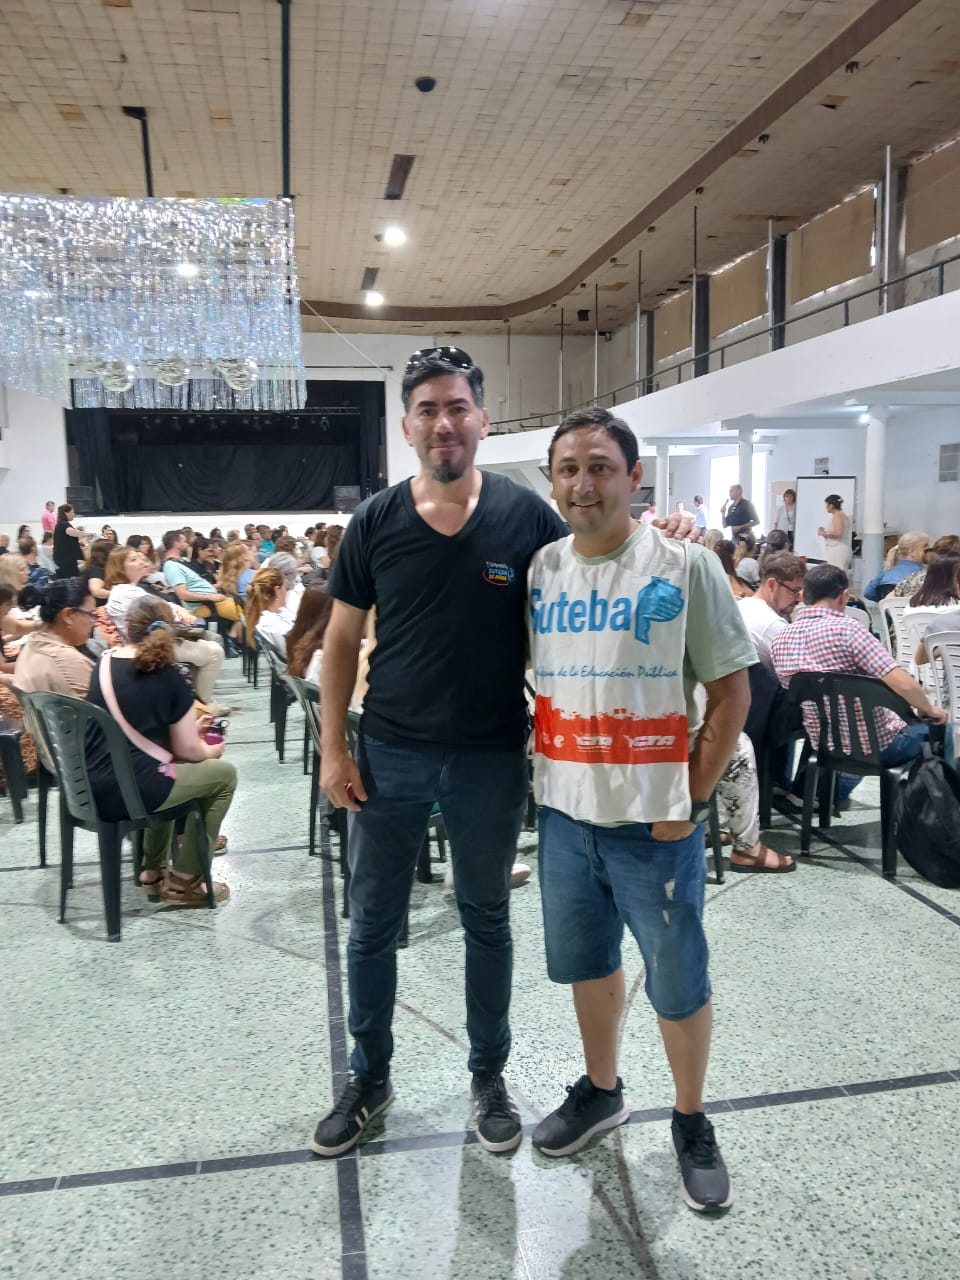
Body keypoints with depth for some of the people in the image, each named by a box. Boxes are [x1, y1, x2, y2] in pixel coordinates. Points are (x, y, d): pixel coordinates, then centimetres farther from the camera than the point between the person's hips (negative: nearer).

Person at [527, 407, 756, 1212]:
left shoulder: (685, 568, -11)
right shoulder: (539, 570, 2)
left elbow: (731, 691, -8)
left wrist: (689, 802, -10)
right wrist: (540, 778, 3)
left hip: (654, 818, -4)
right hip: (564, 812, 4)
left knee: (678, 981, 11)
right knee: (586, 963, 20)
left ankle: (692, 1123, 35)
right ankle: (600, 1091, 44)